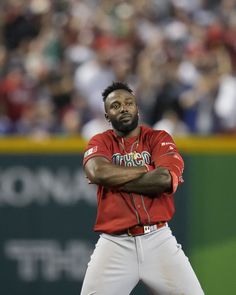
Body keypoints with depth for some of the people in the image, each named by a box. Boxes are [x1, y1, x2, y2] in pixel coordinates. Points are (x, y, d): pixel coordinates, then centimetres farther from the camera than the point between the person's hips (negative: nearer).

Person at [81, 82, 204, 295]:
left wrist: (114, 180, -7)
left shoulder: (159, 139, 8)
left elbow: (165, 179, -11)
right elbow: (98, 171, -14)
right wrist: (148, 170, -7)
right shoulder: (100, 142, 10)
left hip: (158, 240, 0)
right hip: (115, 244, 0)